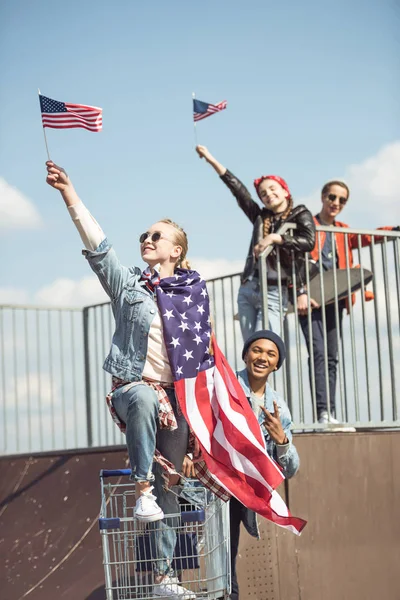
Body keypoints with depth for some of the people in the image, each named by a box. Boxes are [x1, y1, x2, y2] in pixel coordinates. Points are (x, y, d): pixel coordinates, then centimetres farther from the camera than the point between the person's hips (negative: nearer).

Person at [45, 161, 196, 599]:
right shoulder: (128, 284, 4)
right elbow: (97, 246, -9)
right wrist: (69, 194, -19)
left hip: (174, 395, 2)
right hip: (131, 386, -2)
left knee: (170, 487, 1)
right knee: (143, 399, -41)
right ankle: (141, 490, -33)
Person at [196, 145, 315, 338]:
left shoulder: (300, 215, 4)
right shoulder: (261, 217, 14)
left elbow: (309, 241, -15)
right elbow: (238, 189, 10)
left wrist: (275, 238, -21)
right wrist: (211, 160, 6)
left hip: (274, 293, -5)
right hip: (248, 289, 5)